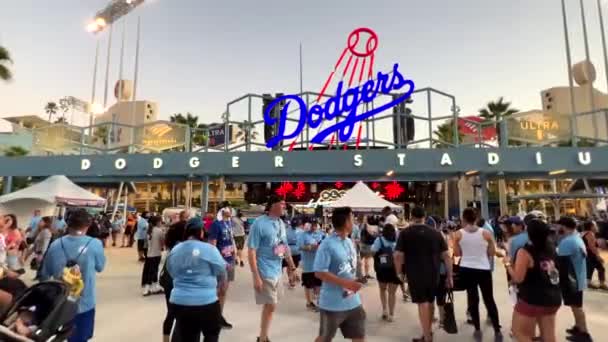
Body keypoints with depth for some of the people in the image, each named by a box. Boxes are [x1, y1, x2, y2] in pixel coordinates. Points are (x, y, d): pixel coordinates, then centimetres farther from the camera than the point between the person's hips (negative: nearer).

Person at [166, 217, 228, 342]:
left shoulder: (174, 250, 4)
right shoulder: (209, 249, -11)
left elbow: (172, 273, 16)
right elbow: (221, 272, 0)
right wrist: (222, 285, 21)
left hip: (179, 301, 5)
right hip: (206, 301, -4)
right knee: (212, 332, 19)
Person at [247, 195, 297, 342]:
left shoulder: (281, 223, 4)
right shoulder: (259, 223, -18)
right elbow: (251, 251, -18)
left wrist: (293, 267, 15)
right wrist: (256, 277, -21)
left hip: (277, 271, 7)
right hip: (265, 273, -7)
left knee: (269, 304, 17)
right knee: (271, 305, 2)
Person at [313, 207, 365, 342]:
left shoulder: (349, 242, 5)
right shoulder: (327, 244, -20)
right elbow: (319, 272, -22)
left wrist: (353, 283, 6)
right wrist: (345, 283, -23)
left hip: (353, 301, 7)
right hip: (333, 304, -7)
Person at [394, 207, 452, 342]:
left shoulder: (405, 233, -6)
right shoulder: (435, 233, 5)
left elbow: (398, 255, -12)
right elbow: (446, 255, 3)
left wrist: (399, 272, 2)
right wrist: (449, 276, 8)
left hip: (415, 274, -4)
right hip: (433, 273, 4)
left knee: (422, 303, 2)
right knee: (430, 302, 19)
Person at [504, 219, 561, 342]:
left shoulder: (525, 252, -17)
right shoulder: (551, 248, 4)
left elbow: (518, 278, -20)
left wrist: (508, 263, -6)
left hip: (531, 299, -7)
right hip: (553, 298, 8)